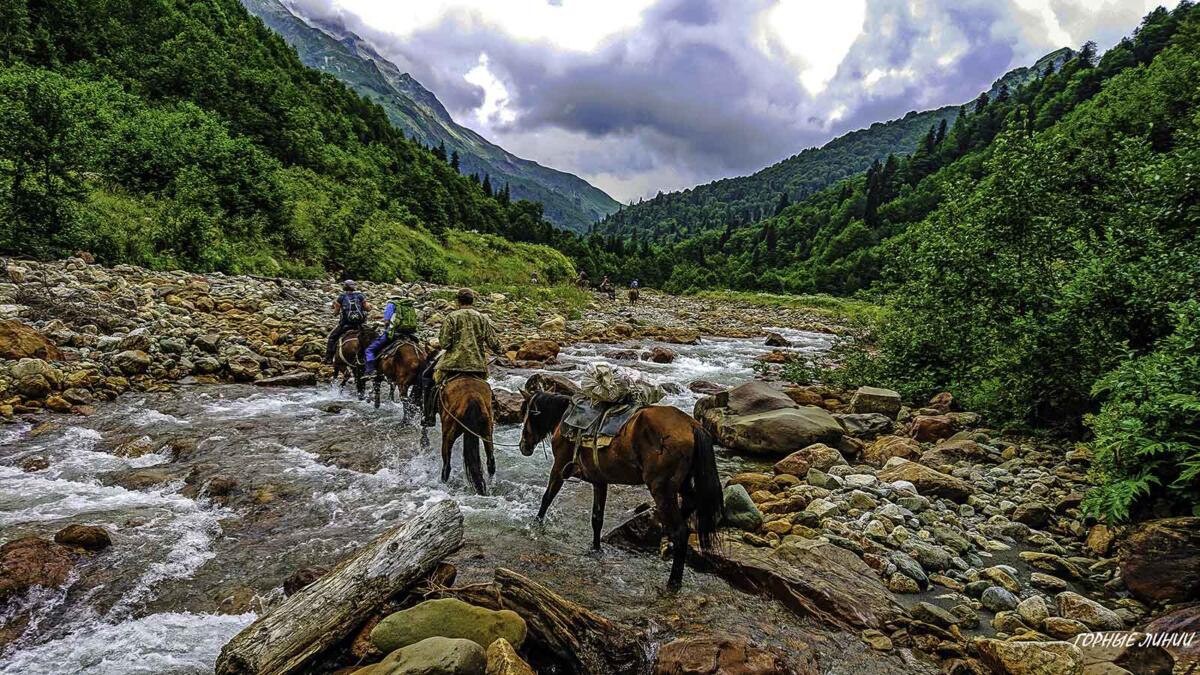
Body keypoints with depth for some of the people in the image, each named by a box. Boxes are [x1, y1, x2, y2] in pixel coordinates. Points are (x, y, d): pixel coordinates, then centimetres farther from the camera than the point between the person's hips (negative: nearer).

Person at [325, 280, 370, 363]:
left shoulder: (341, 297, 1)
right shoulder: (360, 296, 4)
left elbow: (336, 312, 4)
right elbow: (368, 308, 0)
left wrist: (335, 305, 22)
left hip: (345, 324, -2)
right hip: (359, 324, 2)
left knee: (332, 337, 13)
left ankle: (329, 357, 4)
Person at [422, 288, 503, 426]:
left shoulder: (453, 317, -4)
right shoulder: (483, 319, 7)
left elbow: (444, 343, -8)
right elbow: (493, 343, 6)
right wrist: (501, 351, 26)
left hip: (453, 362, -3)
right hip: (478, 365, 3)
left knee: (428, 378, 13)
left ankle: (429, 416, 11)